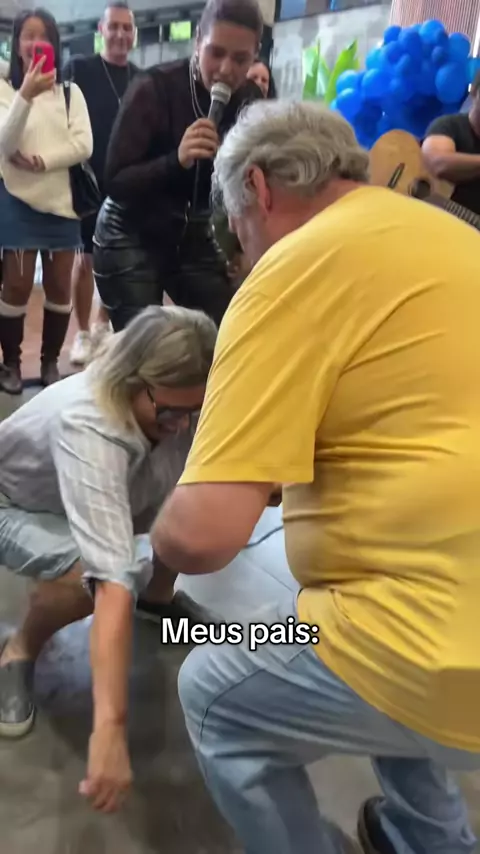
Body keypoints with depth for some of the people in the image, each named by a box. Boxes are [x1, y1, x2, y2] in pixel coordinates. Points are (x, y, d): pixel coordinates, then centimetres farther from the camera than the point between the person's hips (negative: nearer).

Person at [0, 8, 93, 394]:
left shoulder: (70, 92, 9)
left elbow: (84, 145, -3)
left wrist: (43, 160, -17)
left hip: (62, 200, 3)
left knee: (60, 286, 5)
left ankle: (50, 362, 18)